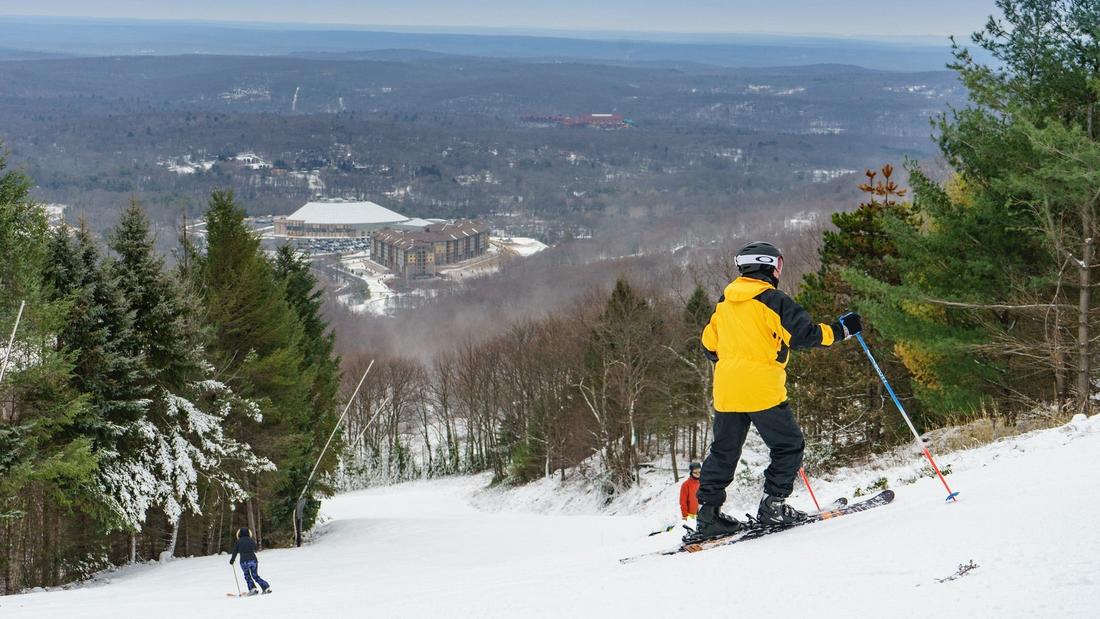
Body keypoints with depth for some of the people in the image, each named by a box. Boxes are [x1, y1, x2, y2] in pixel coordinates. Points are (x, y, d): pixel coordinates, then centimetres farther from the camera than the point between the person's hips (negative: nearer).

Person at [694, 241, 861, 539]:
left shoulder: (724, 302, 13)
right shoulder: (773, 300, -8)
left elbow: (709, 343, 19)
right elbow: (804, 334, -12)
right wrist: (841, 330, 0)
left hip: (725, 389, 7)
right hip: (762, 389, -7)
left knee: (723, 452, 13)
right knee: (789, 446, 6)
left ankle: (707, 511, 8)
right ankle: (772, 505, -3)